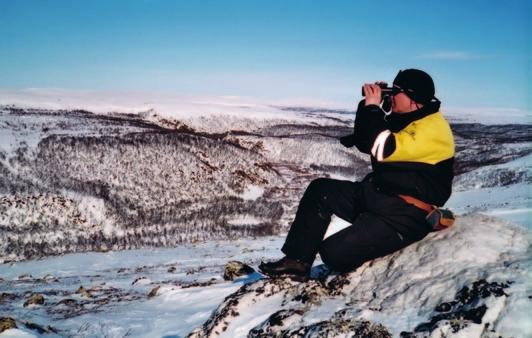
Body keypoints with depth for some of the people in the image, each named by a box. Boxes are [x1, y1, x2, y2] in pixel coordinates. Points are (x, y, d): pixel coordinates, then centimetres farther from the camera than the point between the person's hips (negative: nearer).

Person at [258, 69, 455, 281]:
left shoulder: (433, 129, -17)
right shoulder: (405, 119, 13)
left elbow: (384, 149, -31)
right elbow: (364, 143, 18)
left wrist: (372, 108, -18)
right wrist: (368, 106, 4)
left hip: (406, 215, -10)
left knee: (334, 252, -23)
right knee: (320, 190, 1)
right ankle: (297, 262, -1)